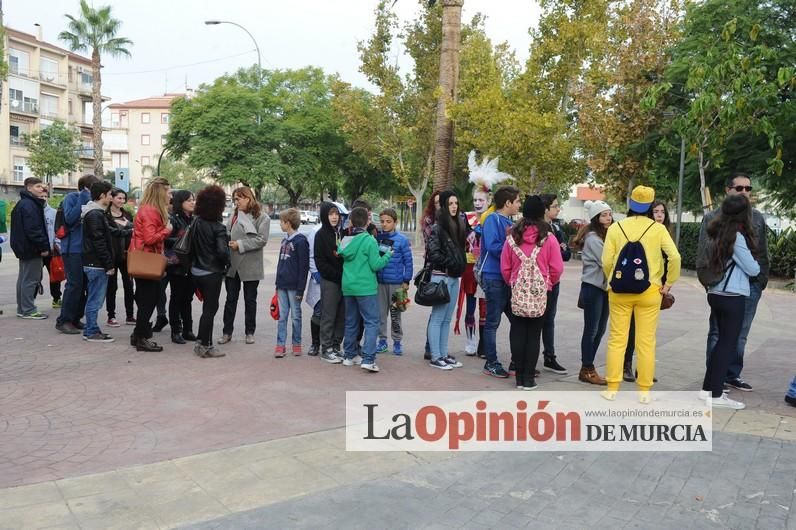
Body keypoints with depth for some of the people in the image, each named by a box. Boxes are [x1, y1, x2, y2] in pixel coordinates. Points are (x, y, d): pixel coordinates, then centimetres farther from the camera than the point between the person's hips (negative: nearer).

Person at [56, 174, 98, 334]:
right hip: (73, 249, -7)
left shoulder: (90, 200, 12)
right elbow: (69, 218, -20)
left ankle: (75, 318, 18)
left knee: (84, 285, 8)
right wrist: (83, 199, -17)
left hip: (86, 249, 7)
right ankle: (64, 320, 0)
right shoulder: (71, 198, -5)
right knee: (74, 284, -8)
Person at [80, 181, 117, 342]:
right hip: (97, 264, -10)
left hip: (93, 263, 10)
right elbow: (99, 242, -20)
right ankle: (92, 332, 2)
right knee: (95, 299, -4)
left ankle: (91, 330, 20)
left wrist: (108, 263, 18)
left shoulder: (95, 213, 17)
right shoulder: (95, 214, -15)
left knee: (94, 298, 14)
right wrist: (109, 265, -16)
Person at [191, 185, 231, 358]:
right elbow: (222, 251, -23)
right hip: (212, 273, -7)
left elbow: (190, 246, 7)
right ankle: (205, 346, 10)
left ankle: (203, 342, 25)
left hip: (197, 271, 7)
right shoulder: (218, 227, -17)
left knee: (208, 307, 18)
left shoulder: (196, 223, 3)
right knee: (210, 308, 4)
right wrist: (226, 263, -5)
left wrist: (198, 260, 15)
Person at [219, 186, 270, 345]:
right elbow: (226, 234, 6)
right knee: (231, 299, 10)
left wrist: (240, 245, -17)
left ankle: (249, 332, 22)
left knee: (250, 300, 10)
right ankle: (227, 332, 19)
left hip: (251, 265, -3)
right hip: (232, 264, 3)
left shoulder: (262, 218, -5)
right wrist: (227, 243, -15)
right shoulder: (234, 216, 7)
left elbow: (262, 240, -15)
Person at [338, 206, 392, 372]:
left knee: (351, 322, 16)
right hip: (366, 288, -6)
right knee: (371, 322, -2)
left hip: (348, 287, 6)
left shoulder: (344, 240, 5)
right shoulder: (369, 240, -12)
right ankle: (368, 359, -11)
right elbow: (375, 265, -13)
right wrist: (387, 255, 3)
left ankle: (350, 355, 24)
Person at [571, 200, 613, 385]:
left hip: (604, 287, 9)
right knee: (591, 330, -2)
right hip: (593, 287, -9)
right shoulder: (592, 237, -13)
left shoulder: (605, 235, 15)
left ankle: (588, 367, 20)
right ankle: (587, 370, 8)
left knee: (600, 329, 11)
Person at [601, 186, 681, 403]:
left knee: (617, 339, 8)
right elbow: (675, 257, -12)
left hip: (619, 292, 1)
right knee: (646, 342, 7)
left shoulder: (616, 227, -2)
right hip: (649, 292, 0)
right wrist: (669, 283, 0)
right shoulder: (658, 228, -4)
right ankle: (644, 391, 13)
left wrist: (614, 280, 9)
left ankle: (612, 389, 10)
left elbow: (606, 261, -7)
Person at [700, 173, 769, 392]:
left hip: (751, 285, 4)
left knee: (740, 334, 11)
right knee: (718, 333, 3)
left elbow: (763, 253, 14)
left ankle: (733, 375, 22)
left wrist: (762, 279, 6)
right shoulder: (713, 218, 0)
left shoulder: (758, 218, 12)